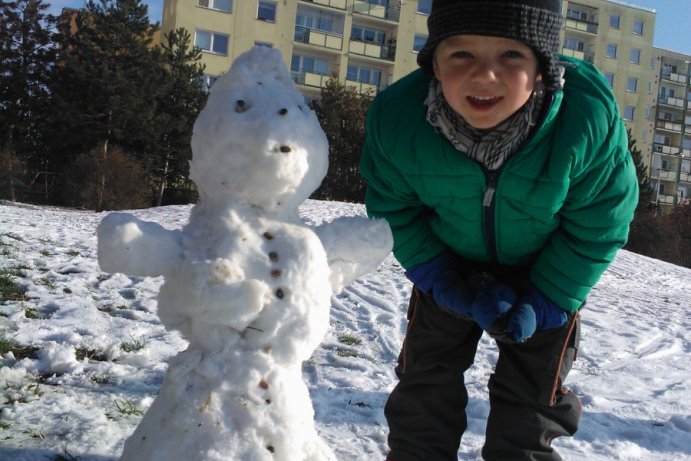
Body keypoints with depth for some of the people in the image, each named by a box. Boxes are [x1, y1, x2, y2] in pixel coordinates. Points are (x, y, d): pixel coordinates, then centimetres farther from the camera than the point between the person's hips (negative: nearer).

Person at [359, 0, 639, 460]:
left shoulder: (590, 115, -34)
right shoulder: (395, 116, -31)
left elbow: (598, 227, -18)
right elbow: (395, 212, -14)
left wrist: (542, 303, -19)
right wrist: (452, 288, -20)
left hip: (549, 272, -1)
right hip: (449, 267, 1)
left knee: (530, 403, 9)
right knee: (424, 388, 12)